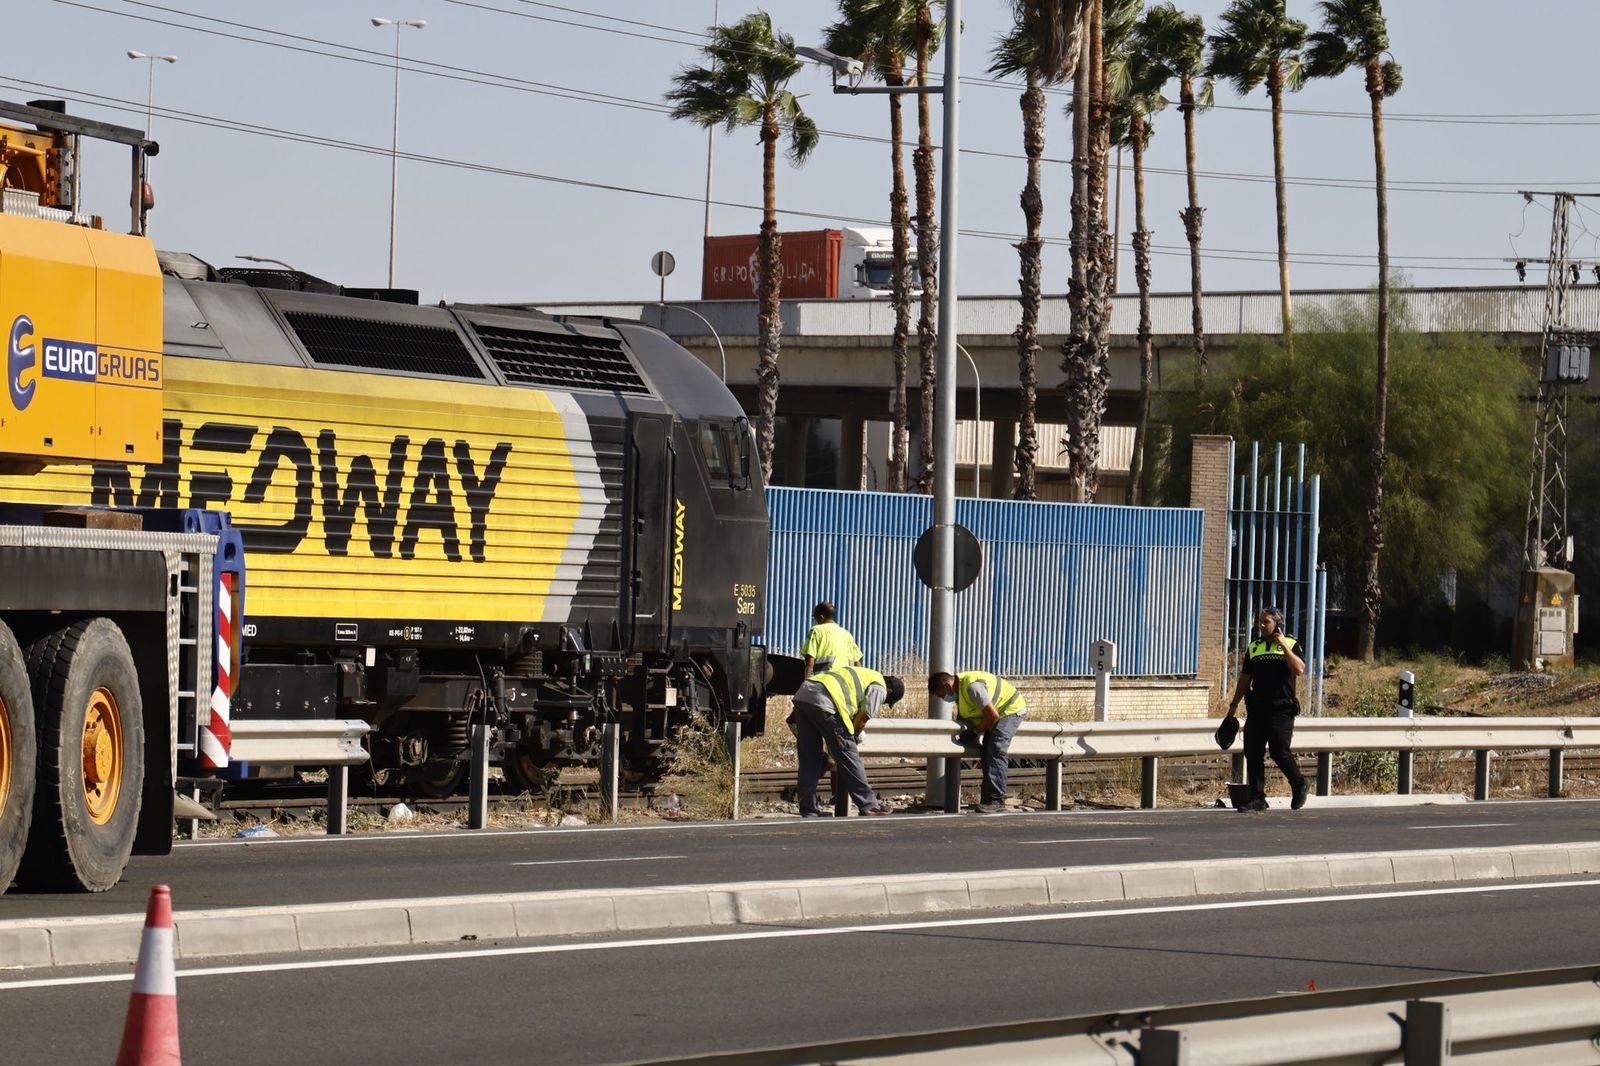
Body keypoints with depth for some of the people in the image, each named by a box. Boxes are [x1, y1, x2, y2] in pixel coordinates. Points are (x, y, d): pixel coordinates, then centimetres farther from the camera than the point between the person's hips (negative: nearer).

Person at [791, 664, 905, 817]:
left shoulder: (864, 675, 34)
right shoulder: (879, 689, 7)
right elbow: (862, 719, 3)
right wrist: (850, 738, 19)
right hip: (823, 701, -9)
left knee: (809, 760, 11)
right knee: (847, 754, -1)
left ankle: (808, 811, 11)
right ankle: (868, 804, 3)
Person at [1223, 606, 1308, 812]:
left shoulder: (1290, 645, 2)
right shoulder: (1253, 648, 15)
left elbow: (1299, 669, -14)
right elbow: (1244, 679, 20)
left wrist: (1284, 646, -17)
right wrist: (1234, 705, 19)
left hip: (1281, 709, -5)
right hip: (1257, 708, 5)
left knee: (1280, 752, -11)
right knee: (1253, 753, -1)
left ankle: (1299, 785, 14)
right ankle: (1257, 798, 3)